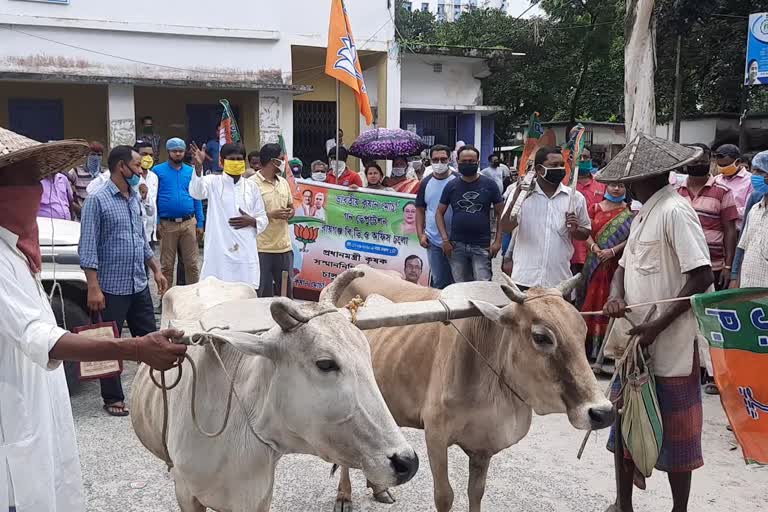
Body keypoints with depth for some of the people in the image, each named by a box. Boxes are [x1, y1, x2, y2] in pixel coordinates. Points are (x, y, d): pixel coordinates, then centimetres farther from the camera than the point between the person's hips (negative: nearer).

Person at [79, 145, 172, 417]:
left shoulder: (135, 198, 11)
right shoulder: (97, 201, -11)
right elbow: (88, 248, -14)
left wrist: (156, 271, 15)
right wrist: (93, 288, -18)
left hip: (140, 284, 7)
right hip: (112, 287, -7)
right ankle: (113, 398, 18)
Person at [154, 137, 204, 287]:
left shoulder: (191, 171, 8)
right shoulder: (158, 171, 1)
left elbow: (197, 198, 10)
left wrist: (200, 223, 5)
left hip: (189, 223, 2)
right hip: (167, 224, -2)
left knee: (191, 264, 4)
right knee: (167, 265, 7)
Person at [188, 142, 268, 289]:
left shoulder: (252, 187, 11)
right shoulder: (213, 182, 2)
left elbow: (263, 219, 15)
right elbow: (196, 192, -21)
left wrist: (252, 221, -8)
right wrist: (198, 167, -36)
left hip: (246, 253, 3)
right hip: (219, 252, -3)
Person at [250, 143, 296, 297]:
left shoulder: (283, 182, 13)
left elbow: (291, 208, 21)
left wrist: (289, 213, -2)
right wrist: (271, 215, -17)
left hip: (284, 246, 6)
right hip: (262, 248, -6)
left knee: (287, 289, 14)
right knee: (263, 293, 1)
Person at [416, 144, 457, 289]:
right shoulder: (426, 183, 5)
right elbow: (420, 210, 10)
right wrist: (421, 234, 1)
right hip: (434, 241, 2)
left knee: (456, 279, 7)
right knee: (438, 281, 7)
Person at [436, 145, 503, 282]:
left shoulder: (489, 185, 1)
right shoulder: (451, 186, 6)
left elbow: (501, 213, 3)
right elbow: (440, 213, 9)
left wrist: (498, 241, -5)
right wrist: (445, 240, -1)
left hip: (482, 246, -2)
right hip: (456, 245, 2)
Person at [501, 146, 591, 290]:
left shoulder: (575, 197, 5)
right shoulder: (521, 192, 0)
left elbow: (586, 233, 13)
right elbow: (506, 227, -6)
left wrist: (575, 230, -10)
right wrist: (516, 197, -18)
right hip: (524, 279, -1)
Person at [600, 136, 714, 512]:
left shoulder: (674, 210, -17)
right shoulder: (643, 214, 12)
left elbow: (702, 278, -22)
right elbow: (624, 265, 17)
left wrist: (658, 326, -20)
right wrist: (616, 298, -5)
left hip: (670, 346, -9)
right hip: (636, 340, 9)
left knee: (674, 431, 6)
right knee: (624, 422, 16)